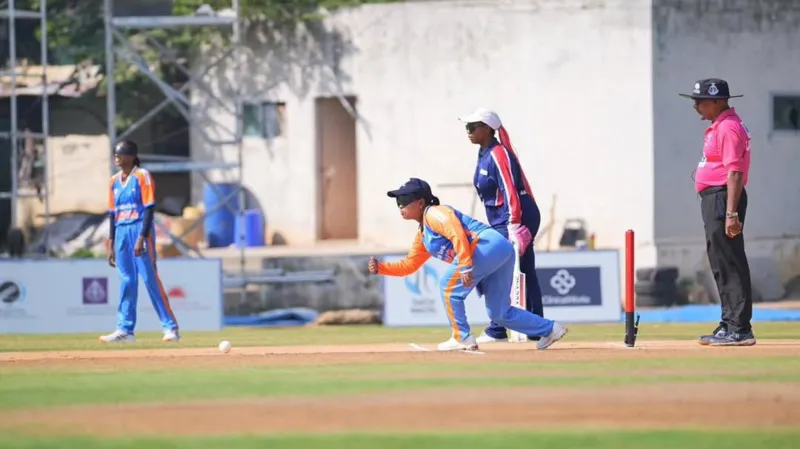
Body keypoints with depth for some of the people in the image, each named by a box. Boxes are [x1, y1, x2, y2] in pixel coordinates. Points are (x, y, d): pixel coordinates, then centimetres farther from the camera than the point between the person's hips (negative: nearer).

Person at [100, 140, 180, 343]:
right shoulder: (114, 181, 14)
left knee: (150, 279, -9)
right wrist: (111, 244, 14)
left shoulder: (142, 177, -5)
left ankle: (170, 327, -7)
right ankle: (125, 329, 8)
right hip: (121, 233, 7)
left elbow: (149, 209, -11)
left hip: (140, 229, -7)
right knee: (126, 280, 7)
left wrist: (141, 238, -19)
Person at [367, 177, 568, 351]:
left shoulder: (434, 214, -4)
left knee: (449, 286, -7)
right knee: (499, 313, 10)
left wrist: (465, 266, -27)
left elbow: (457, 234, -20)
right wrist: (380, 268, 16)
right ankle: (550, 329, 18)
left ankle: (463, 338, -2)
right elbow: (409, 265, 29)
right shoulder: (422, 236, 26)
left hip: (489, 244, -10)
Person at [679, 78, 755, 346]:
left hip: (723, 199, -11)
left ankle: (740, 329, -11)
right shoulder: (718, 126, 18)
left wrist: (731, 213, -26)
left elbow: (735, 172, -21)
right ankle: (729, 326, 21)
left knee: (730, 265, -10)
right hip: (714, 200, 11)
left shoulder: (728, 127, -14)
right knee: (721, 265, 15)